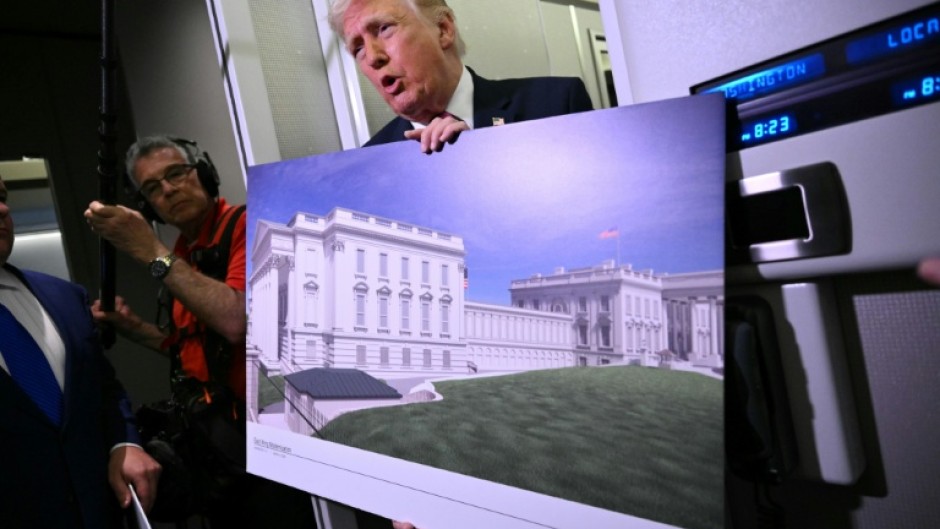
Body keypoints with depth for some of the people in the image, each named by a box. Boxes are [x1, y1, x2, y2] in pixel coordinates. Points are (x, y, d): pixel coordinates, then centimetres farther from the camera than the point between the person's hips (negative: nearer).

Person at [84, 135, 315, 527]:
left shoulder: (247, 224, -12)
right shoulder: (181, 257, 11)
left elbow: (236, 322, -29)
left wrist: (153, 253, -23)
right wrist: (135, 328, 6)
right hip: (214, 437, 8)